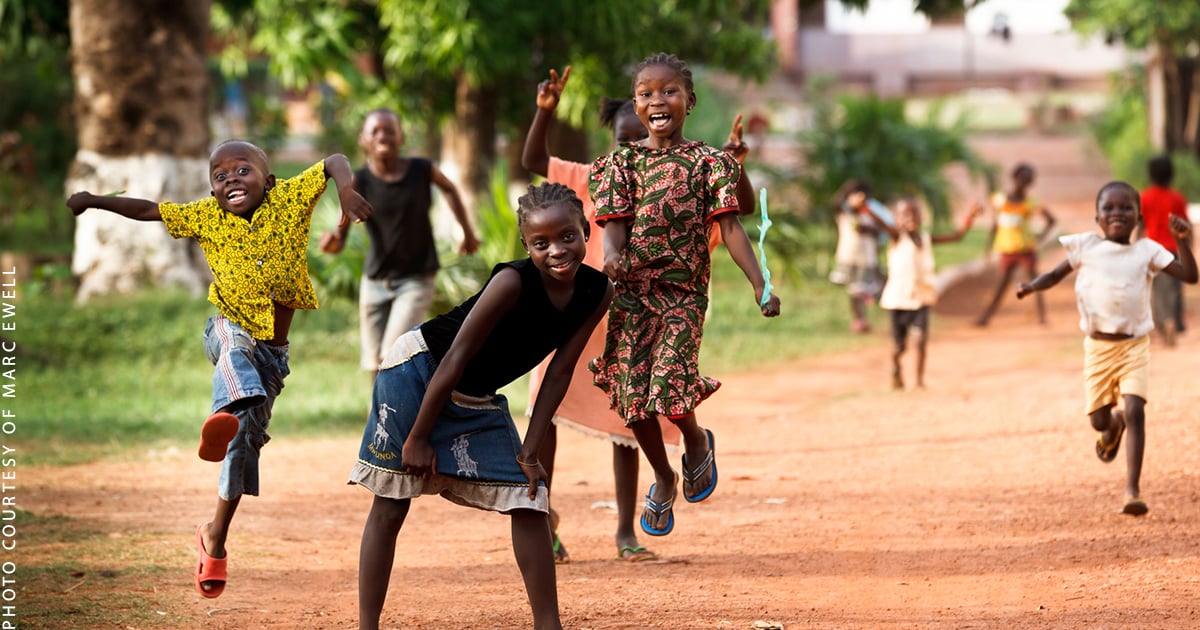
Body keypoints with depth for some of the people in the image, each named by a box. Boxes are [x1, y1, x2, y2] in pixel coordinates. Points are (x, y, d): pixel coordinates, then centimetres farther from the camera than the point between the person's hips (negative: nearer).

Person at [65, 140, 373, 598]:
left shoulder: (290, 198, -6)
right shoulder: (206, 218, -3)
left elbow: (334, 161, -7)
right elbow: (148, 210, 6)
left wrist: (346, 190, -27)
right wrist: (94, 201, 1)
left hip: (272, 353, 2)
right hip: (230, 334, -2)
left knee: (246, 439, 5)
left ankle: (216, 538, 21)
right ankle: (225, 414, -73)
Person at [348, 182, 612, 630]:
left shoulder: (597, 293, -11)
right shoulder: (513, 282, -30)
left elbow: (559, 372, -4)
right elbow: (456, 358, -25)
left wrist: (529, 451, -7)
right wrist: (418, 438, -20)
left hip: (479, 400, 7)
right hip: (417, 372, -7)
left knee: (530, 502, 0)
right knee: (390, 508, -2)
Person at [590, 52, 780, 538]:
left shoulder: (708, 162, 3)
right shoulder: (622, 163, 8)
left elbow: (730, 228, -2)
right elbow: (615, 222, -2)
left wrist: (759, 284, -13)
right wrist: (612, 254, -26)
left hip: (683, 291, -2)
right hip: (631, 292, 2)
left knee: (670, 386, -18)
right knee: (632, 392, 1)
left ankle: (697, 441, 17)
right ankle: (663, 478, 26)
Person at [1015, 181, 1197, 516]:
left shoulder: (1146, 252, 0)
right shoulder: (1087, 248, 1)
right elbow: (1056, 274, 9)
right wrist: (1031, 286, -11)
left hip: (1134, 346, -1)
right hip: (1098, 346, 1)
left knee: (1134, 411, -17)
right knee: (1099, 419, 3)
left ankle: (1132, 491, -15)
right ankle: (1114, 425, 44)